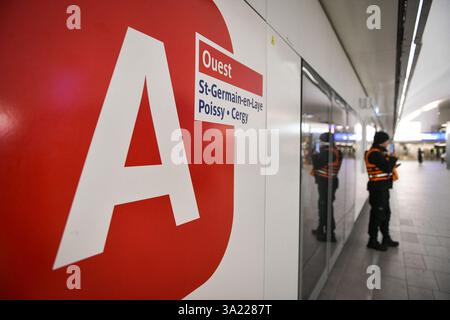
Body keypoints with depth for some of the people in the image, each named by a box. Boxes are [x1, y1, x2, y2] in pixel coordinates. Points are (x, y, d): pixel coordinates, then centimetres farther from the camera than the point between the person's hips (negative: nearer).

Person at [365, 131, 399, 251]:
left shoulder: (379, 152, 15)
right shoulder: (375, 153, -18)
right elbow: (387, 168, -22)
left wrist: (391, 164, 2)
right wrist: (393, 159, -6)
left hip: (383, 187, 11)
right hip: (378, 188, -11)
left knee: (386, 213, 19)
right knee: (377, 214, -2)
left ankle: (386, 238, 34)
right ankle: (373, 241, 10)